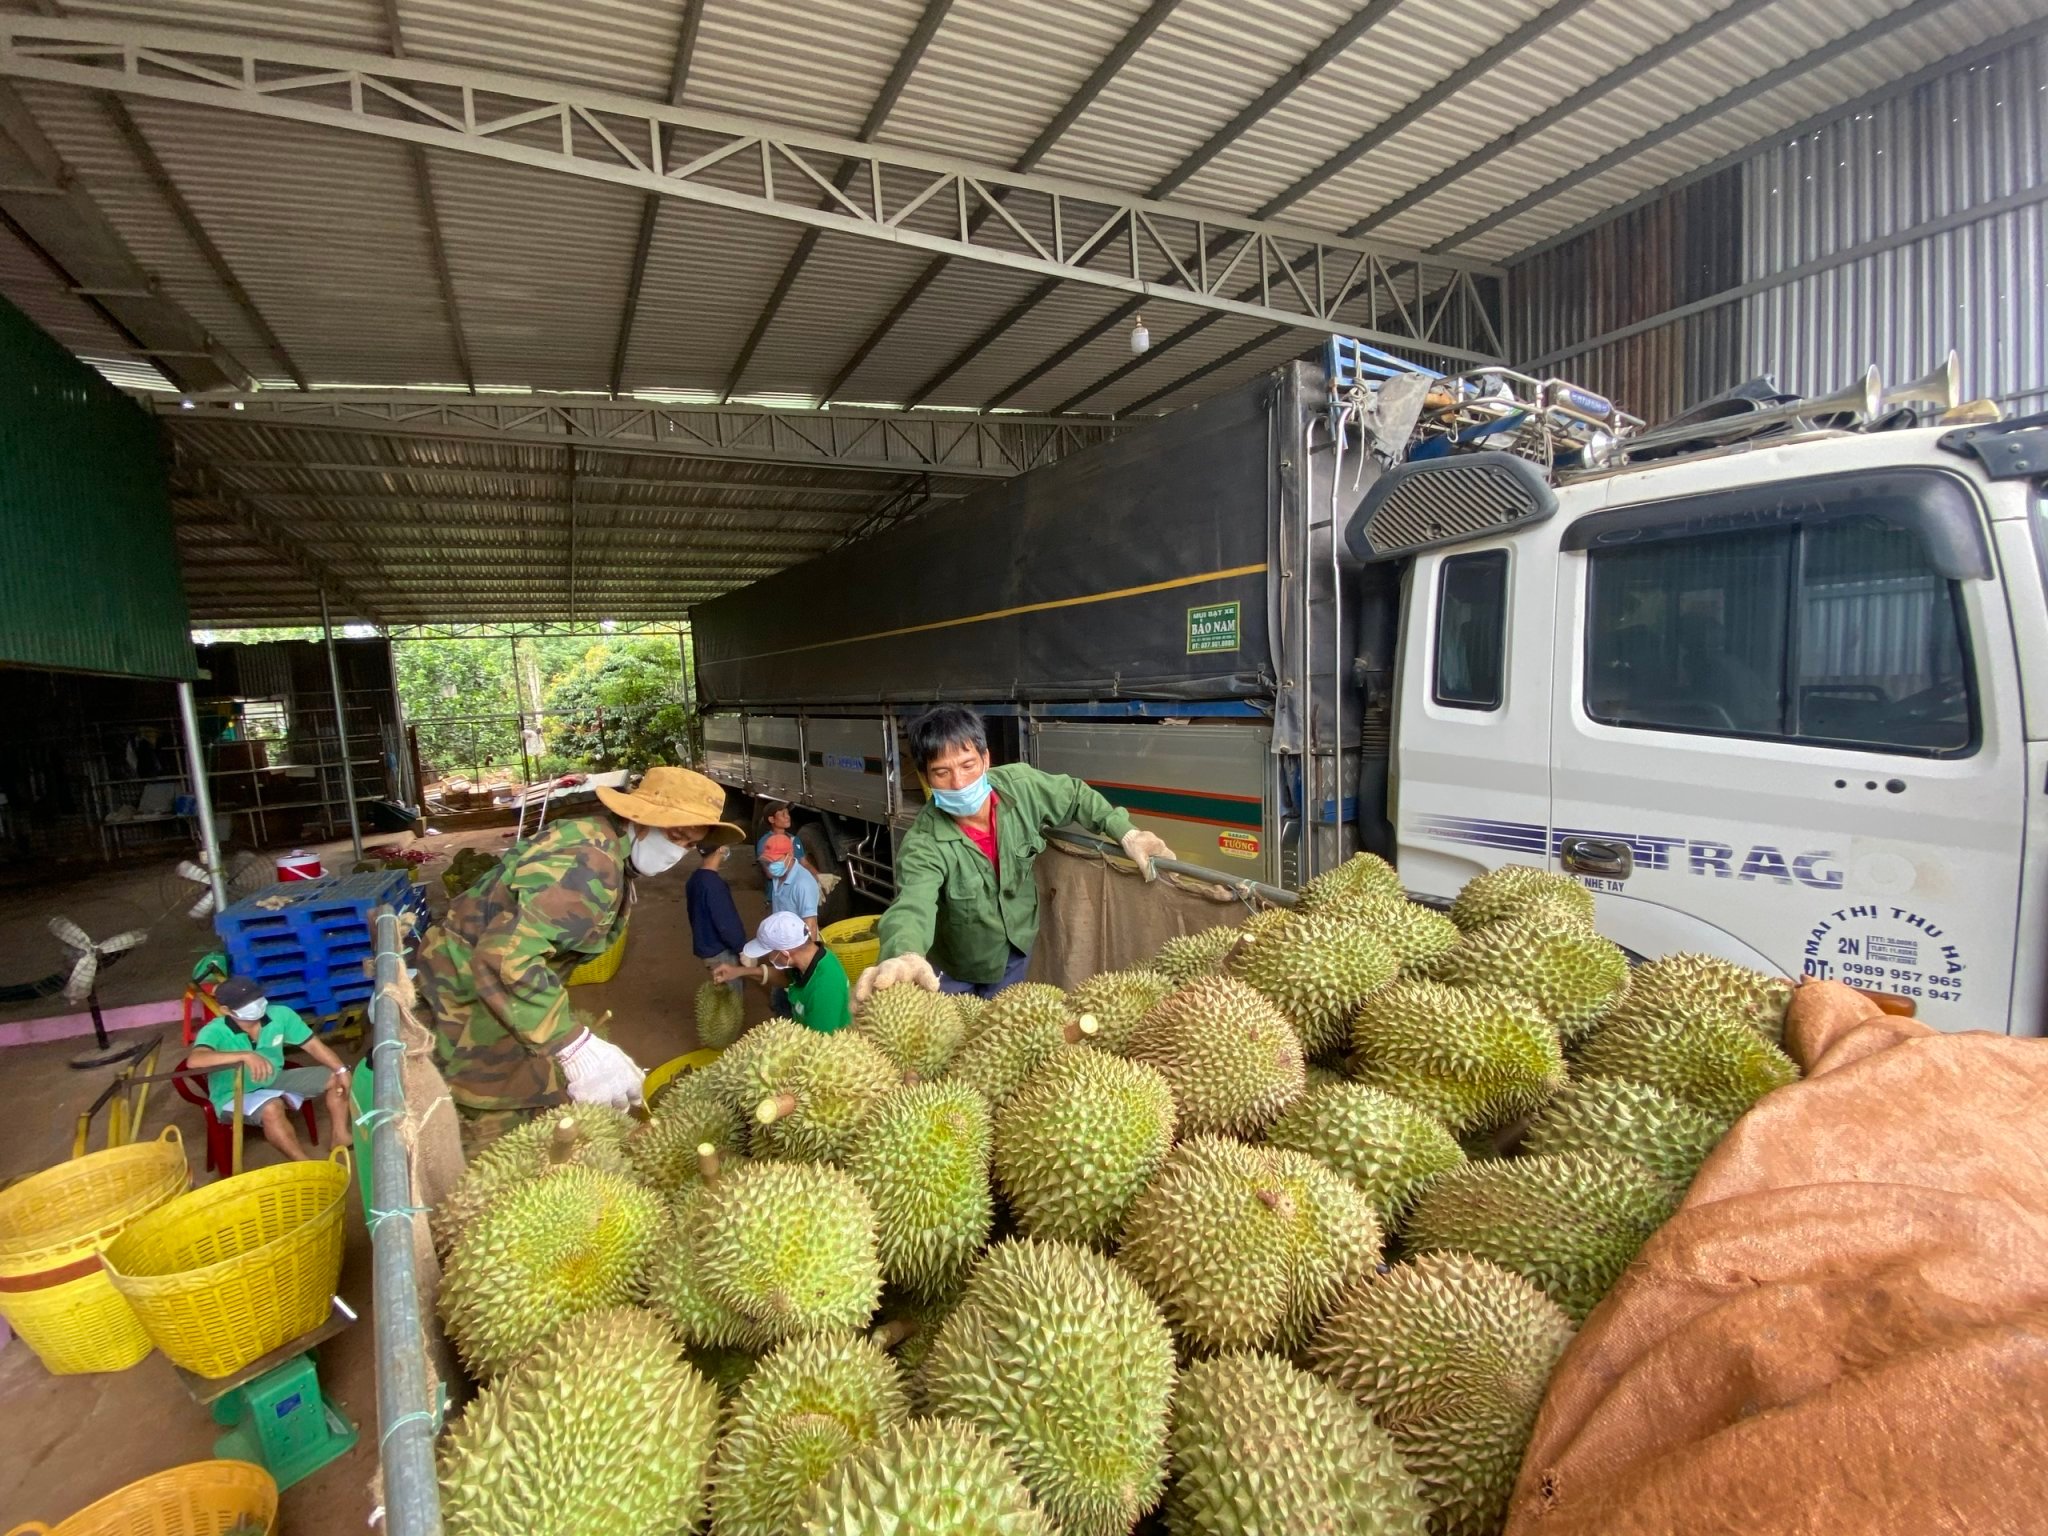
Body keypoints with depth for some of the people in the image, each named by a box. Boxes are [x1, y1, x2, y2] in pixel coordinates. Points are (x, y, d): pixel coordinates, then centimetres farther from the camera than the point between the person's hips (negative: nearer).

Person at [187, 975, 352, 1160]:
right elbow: (194, 1060, -46)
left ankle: (340, 1137, 4)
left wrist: (341, 1070, -15)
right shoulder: (215, 1031, -24)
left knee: (334, 1078, -6)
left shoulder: (280, 1015, -14)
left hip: (274, 1081, 6)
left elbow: (313, 1045, -6)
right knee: (271, 1108, -37)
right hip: (234, 1095, -5)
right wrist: (245, 1055, -55)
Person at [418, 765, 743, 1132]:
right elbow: (506, 957, -39)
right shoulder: (589, 864, -30)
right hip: (467, 991, -10)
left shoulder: (605, 842, 3)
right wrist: (575, 1046, -42)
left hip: (483, 972, 10)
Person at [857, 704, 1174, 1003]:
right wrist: (904, 956, -73)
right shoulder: (923, 844, -33)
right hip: (955, 968, -3)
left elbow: (1075, 796, -2)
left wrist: (1126, 833, -14)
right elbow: (913, 905, -51)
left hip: (1016, 948, 3)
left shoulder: (1022, 786, -22)